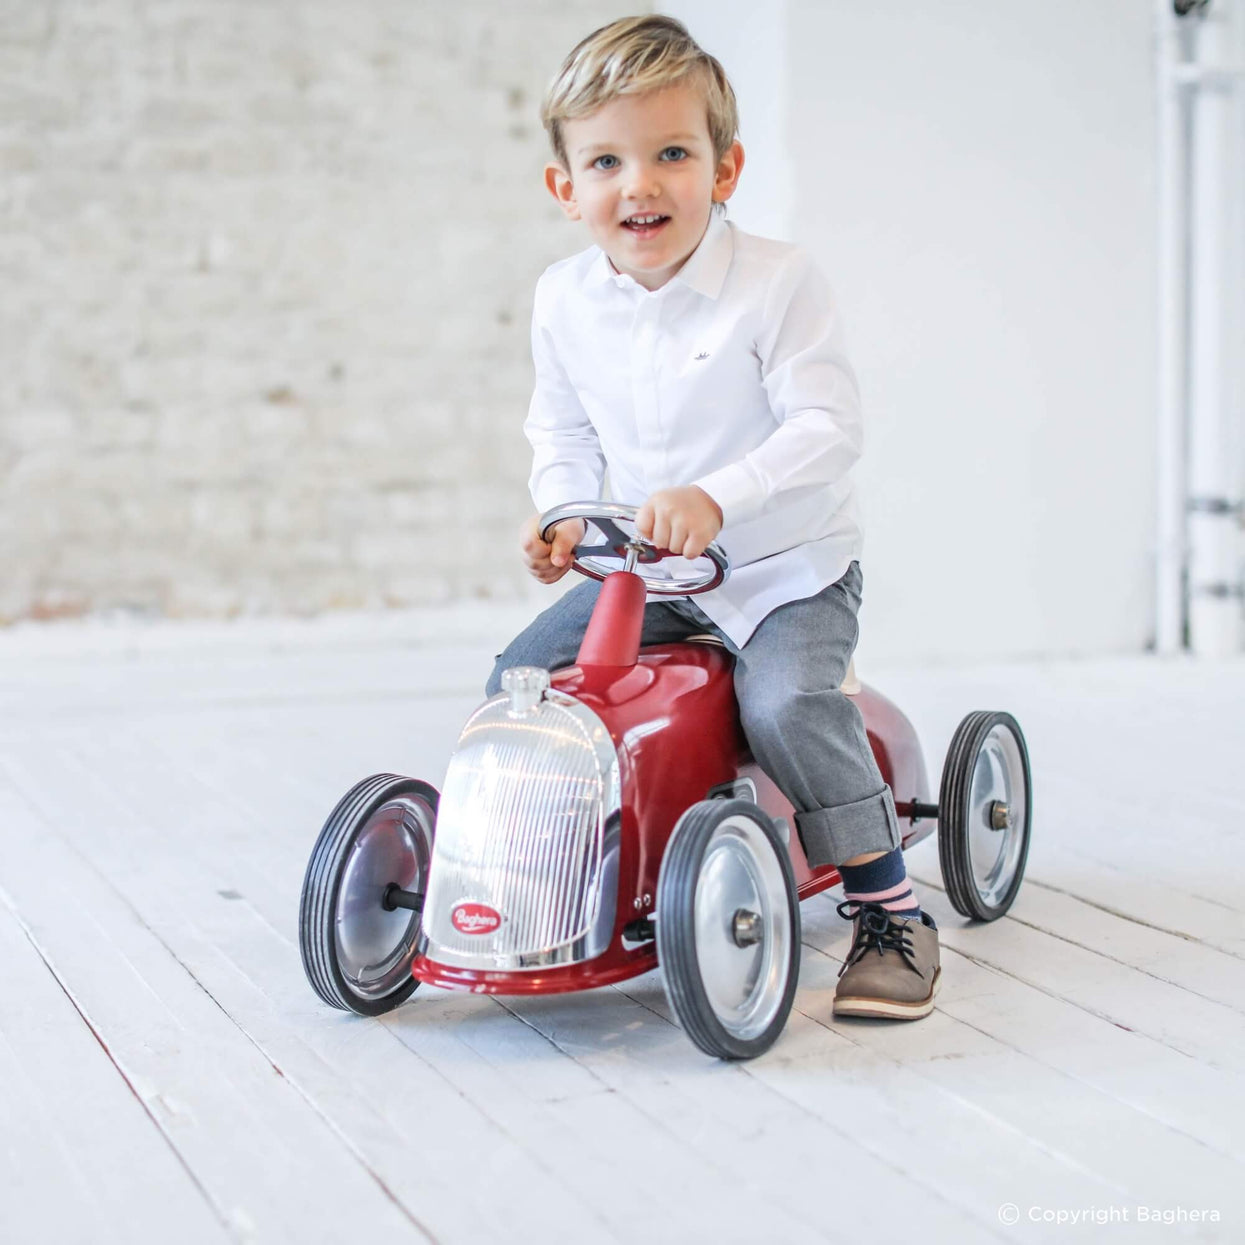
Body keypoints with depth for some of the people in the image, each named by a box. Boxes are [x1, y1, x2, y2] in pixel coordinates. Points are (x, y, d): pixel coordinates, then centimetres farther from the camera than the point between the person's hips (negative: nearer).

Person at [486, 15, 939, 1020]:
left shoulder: (776, 281, -18)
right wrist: (566, 512, -7)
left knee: (786, 700, -30)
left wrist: (716, 496, -38)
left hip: (789, 566, -5)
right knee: (522, 676, -6)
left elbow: (827, 425, -24)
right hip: (642, 571, 6)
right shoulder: (564, 301, -2)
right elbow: (561, 428, 13)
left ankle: (888, 908, -13)